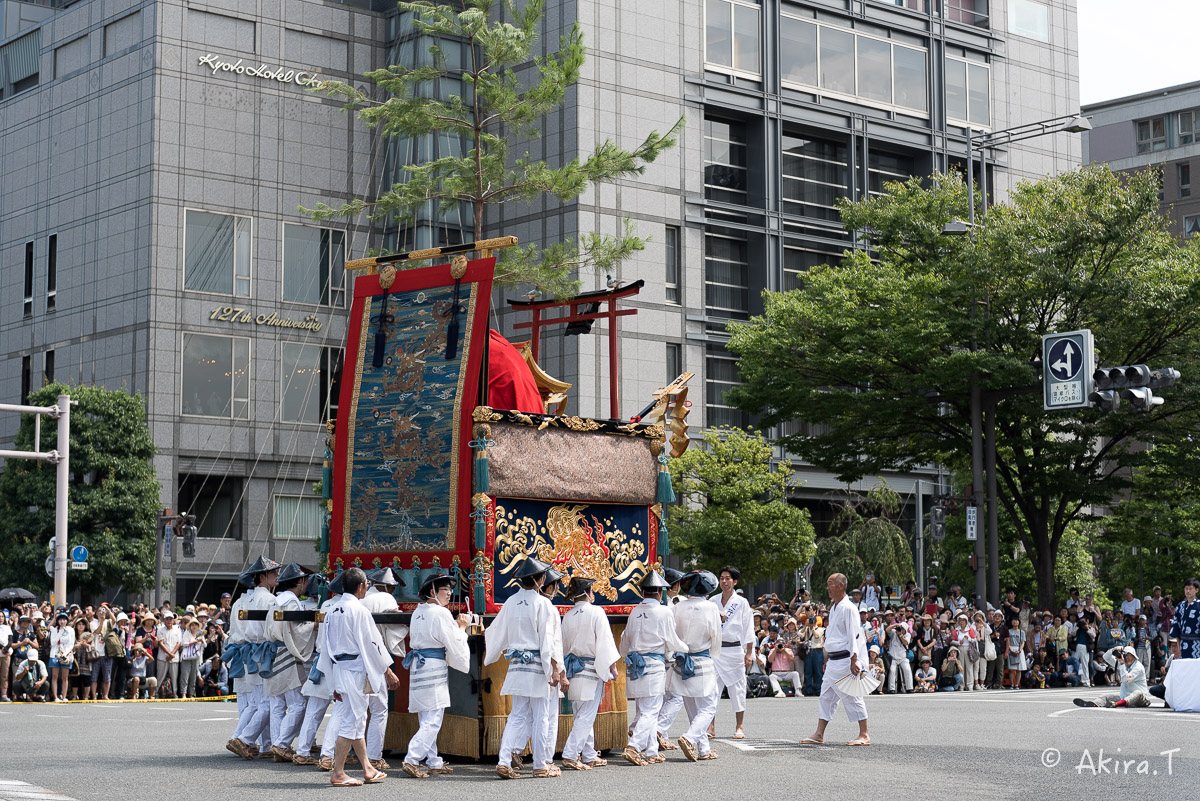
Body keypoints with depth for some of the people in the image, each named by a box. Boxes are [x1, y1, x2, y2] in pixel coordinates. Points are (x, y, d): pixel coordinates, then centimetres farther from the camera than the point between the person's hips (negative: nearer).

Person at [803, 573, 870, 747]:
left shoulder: (848, 608, -14)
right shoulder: (834, 608, 15)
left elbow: (853, 636, -18)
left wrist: (853, 661, -22)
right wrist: (827, 658, 23)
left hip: (845, 659, -10)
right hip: (834, 660, 10)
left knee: (852, 697, -5)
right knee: (826, 696, 10)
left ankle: (864, 735, 1)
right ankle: (819, 734, 15)